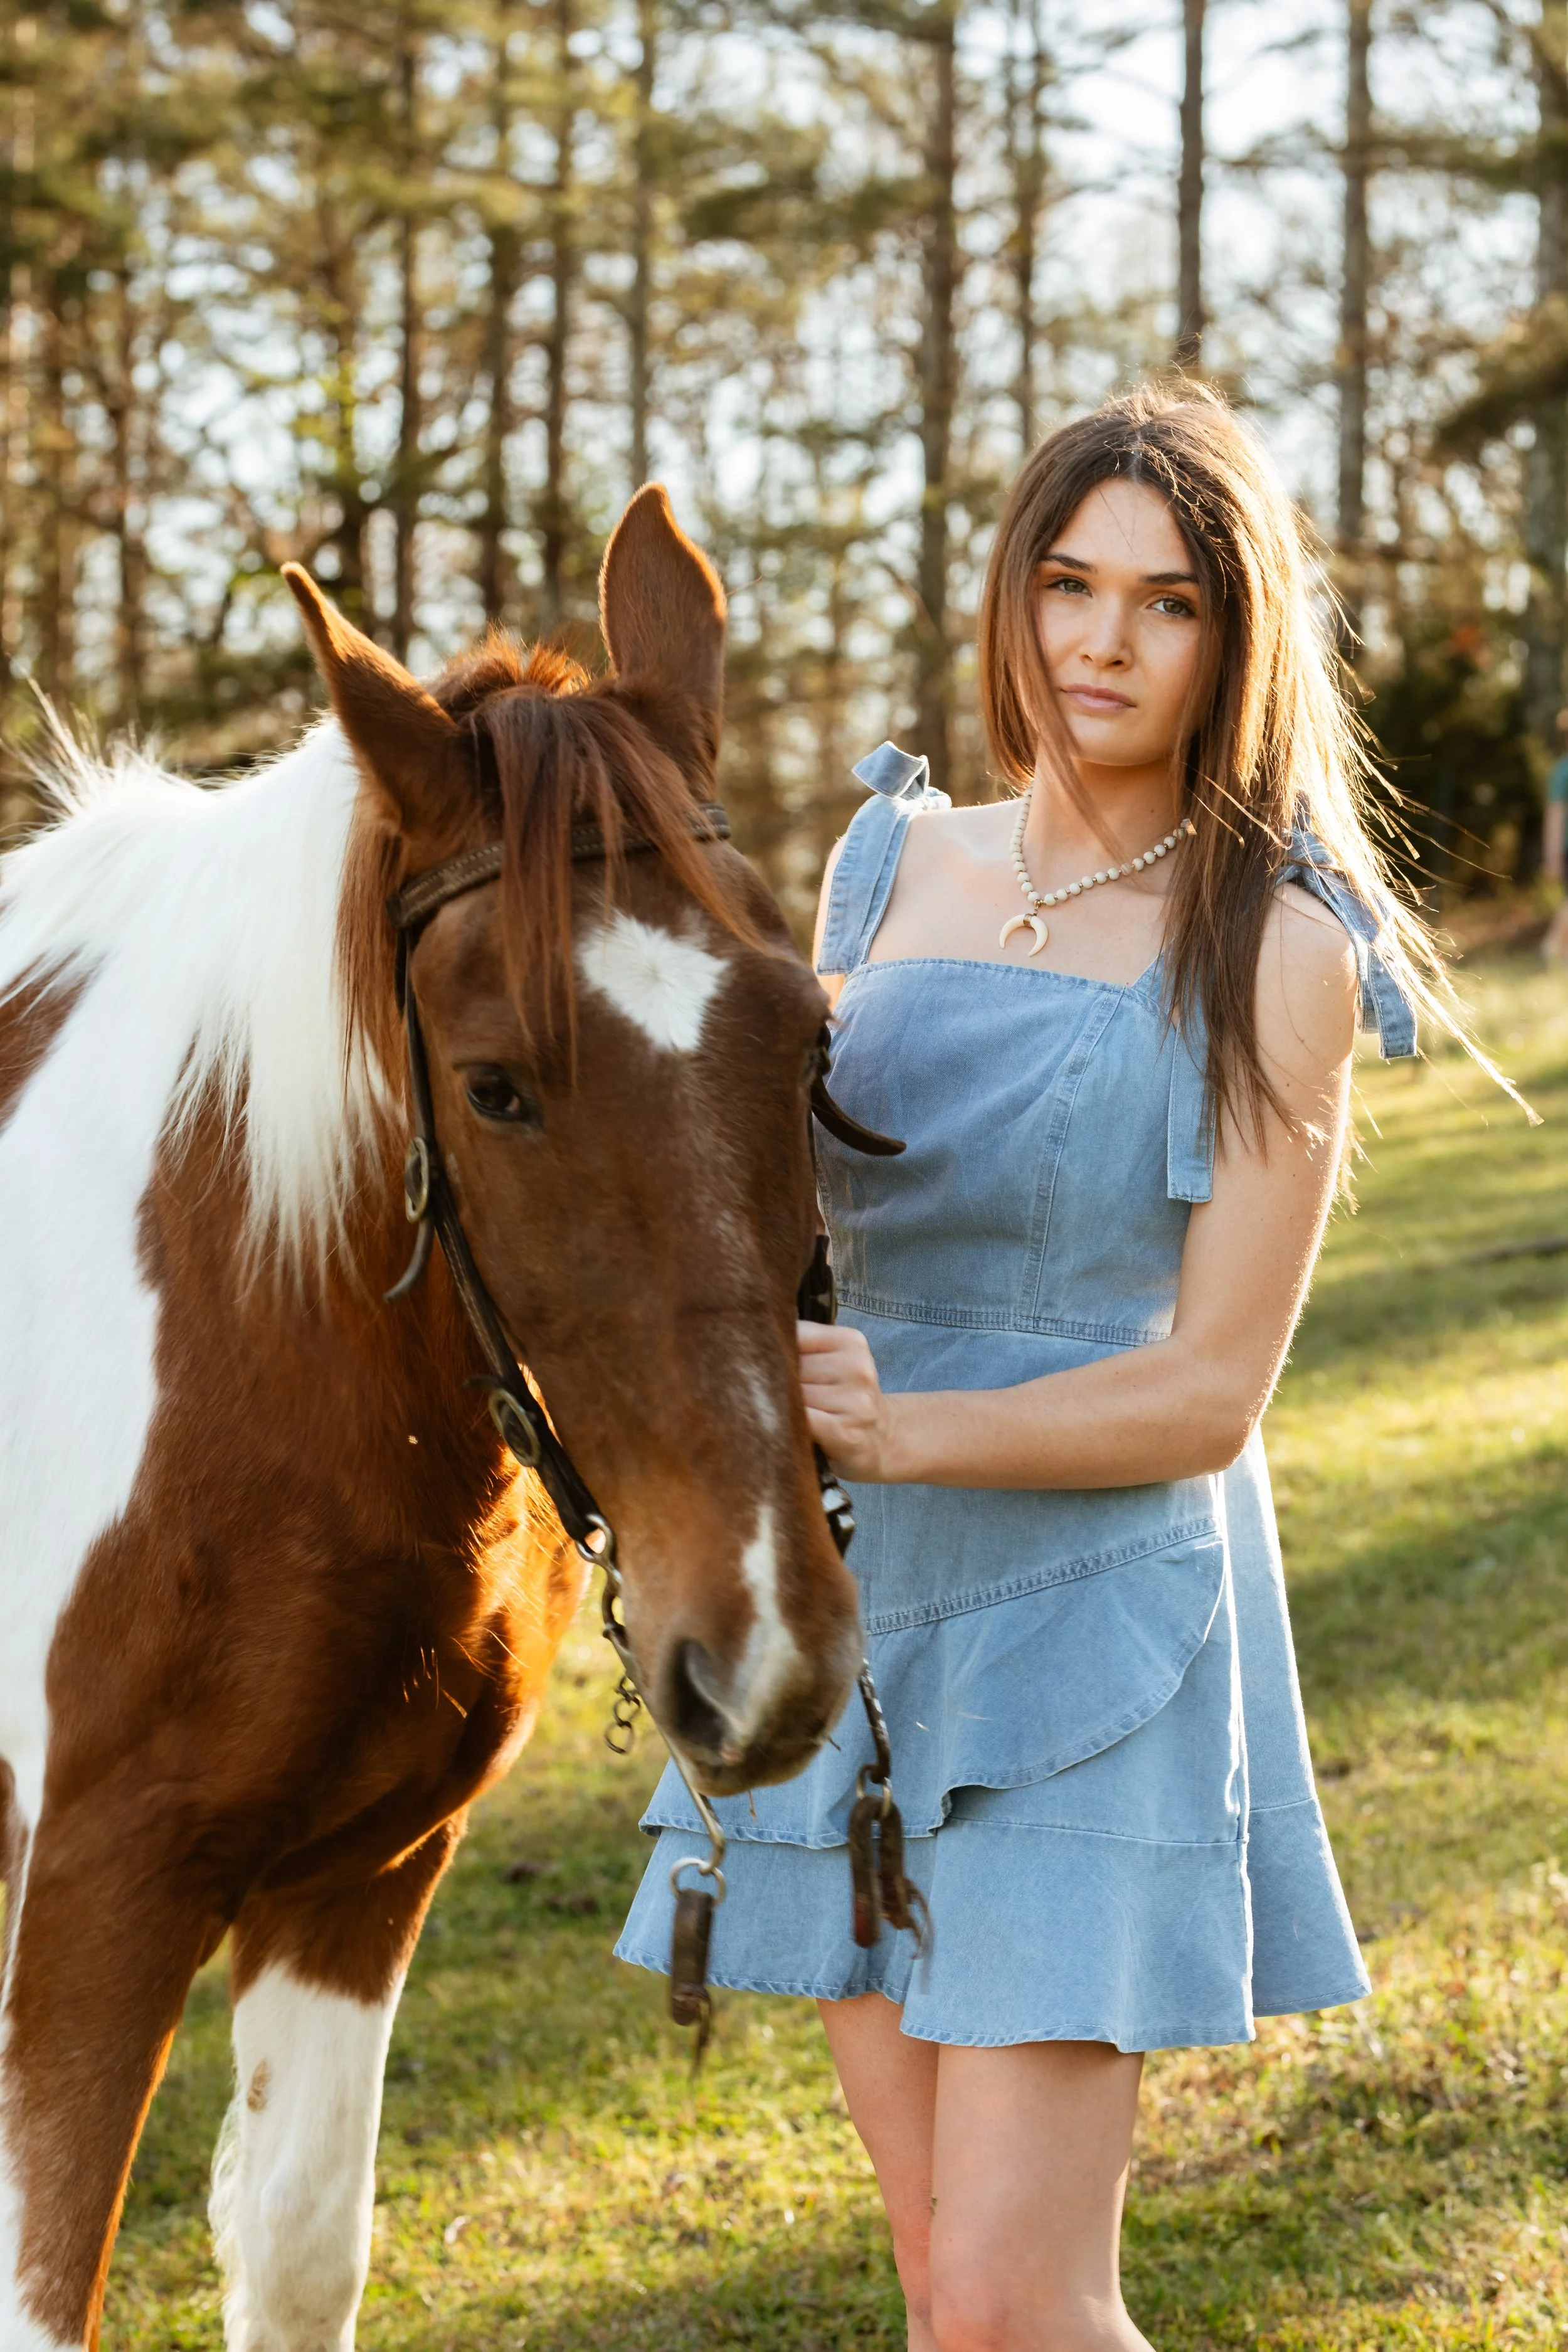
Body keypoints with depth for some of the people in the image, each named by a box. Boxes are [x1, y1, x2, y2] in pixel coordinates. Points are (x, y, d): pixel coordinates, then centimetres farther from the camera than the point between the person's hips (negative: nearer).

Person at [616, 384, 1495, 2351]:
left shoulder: (1275, 954, -7)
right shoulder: (890, 866, 9)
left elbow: (1211, 1391, -12)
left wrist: (904, 1429, -25)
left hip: (1097, 1620, -5)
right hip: (857, 1606, 5)